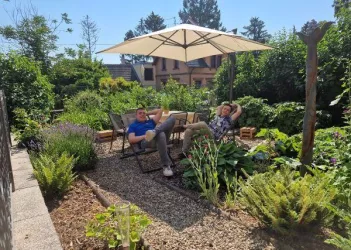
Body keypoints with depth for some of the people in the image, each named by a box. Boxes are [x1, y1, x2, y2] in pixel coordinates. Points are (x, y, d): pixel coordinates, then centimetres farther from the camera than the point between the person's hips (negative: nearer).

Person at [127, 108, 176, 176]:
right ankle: (166, 165, -40)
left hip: (159, 139, 5)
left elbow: (160, 111, 36)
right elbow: (131, 139, 4)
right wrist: (144, 136, -9)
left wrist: (147, 113, 36)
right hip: (145, 141, -4)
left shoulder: (150, 122, 36)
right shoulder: (133, 126, 23)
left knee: (172, 118, -11)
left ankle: (154, 131, -36)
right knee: (160, 134, -41)